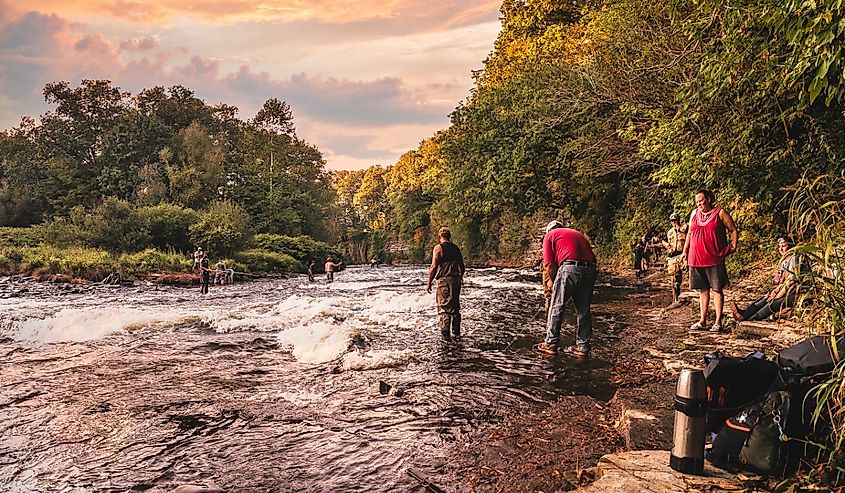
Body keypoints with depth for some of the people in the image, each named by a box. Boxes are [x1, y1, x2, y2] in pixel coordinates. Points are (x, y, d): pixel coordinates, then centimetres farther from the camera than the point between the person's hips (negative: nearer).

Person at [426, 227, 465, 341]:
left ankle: (445, 334, -4)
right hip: (456, 280, 5)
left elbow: (434, 267, -13)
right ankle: (456, 333, 17)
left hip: (444, 280, -5)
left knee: (444, 308, -2)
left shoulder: (438, 248, -6)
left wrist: (429, 283, -7)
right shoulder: (456, 248, 11)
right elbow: (462, 267, 15)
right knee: (455, 307, 13)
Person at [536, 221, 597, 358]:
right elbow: (591, 255, 21)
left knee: (556, 307, 5)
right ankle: (583, 346, 16)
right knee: (584, 309, 12)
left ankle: (551, 343, 8)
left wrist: (555, 280, 16)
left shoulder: (550, 235, 15)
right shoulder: (578, 233, 31)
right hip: (590, 269, 6)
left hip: (570, 268, -6)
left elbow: (548, 263, 2)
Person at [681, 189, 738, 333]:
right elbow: (690, 233, 20)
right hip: (696, 260, 5)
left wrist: (733, 247, -5)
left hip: (714, 260, -4)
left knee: (716, 290, 0)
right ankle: (702, 321, 18)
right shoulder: (694, 213, 12)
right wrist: (685, 251, 16)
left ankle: (718, 322, 5)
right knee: (702, 290, 11)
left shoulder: (720, 213, -1)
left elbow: (733, 230, 4)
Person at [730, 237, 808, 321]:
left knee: (773, 303, -29)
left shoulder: (794, 259, -9)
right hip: (784, 291, 7)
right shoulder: (784, 260, 19)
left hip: (793, 293, -7)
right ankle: (744, 313, -39)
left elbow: (791, 281, -17)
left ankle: (752, 319, -45)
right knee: (765, 299, -18)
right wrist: (774, 292, -1)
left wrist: (778, 295, -18)